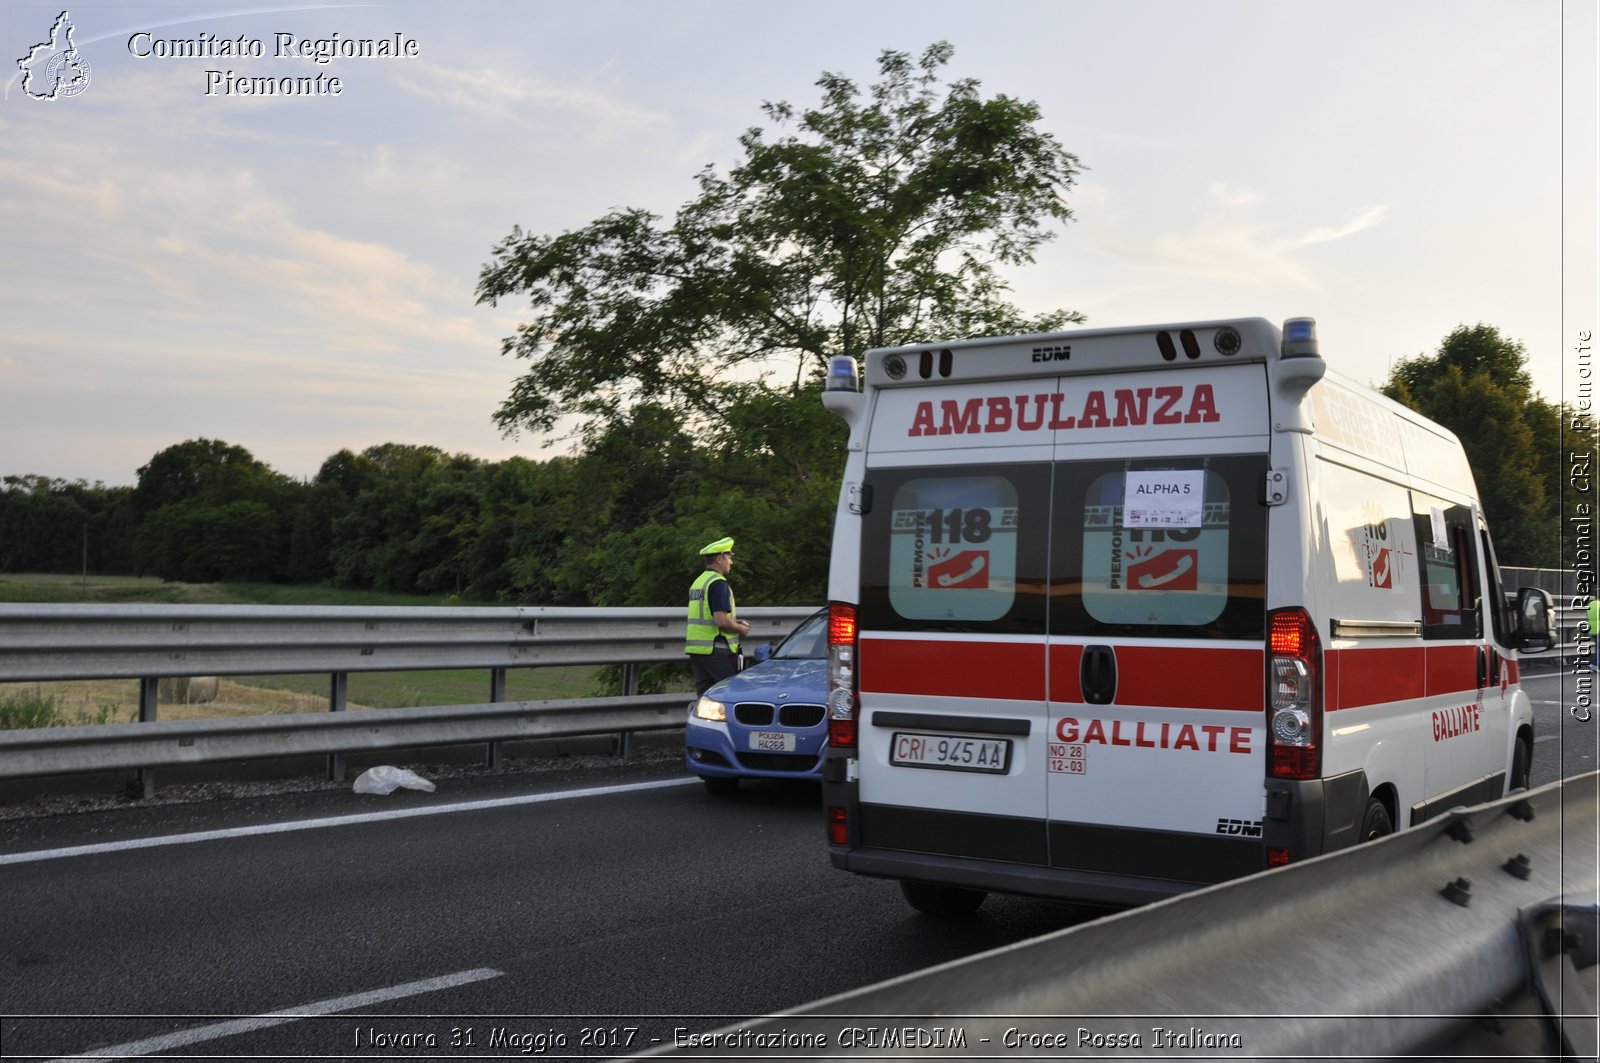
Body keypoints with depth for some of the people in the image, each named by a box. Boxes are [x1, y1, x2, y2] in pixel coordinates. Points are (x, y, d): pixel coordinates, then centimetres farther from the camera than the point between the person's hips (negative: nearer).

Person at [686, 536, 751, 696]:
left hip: (695, 647, 9)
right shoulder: (718, 584, -13)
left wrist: (733, 622, 18)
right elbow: (722, 621, -22)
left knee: (704, 693, 9)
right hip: (716, 649, -9)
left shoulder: (698, 582, 17)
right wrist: (740, 629, -4)